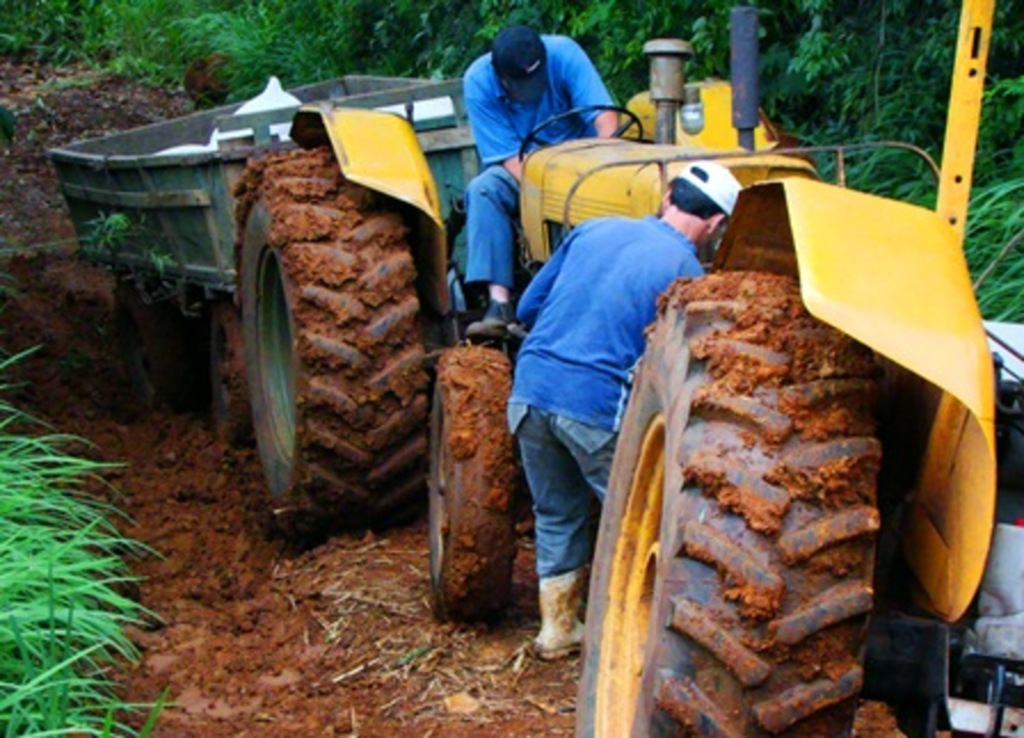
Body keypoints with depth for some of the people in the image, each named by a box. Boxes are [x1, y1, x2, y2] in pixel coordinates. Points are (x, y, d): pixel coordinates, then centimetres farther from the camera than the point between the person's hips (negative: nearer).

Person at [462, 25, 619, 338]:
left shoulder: (563, 54, -20)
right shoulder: (478, 81, -19)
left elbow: (605, 118, -27)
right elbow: (512, 158, -21)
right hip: (519, 170, 0)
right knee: (483, 190, -32)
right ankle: (499, 303, -38)